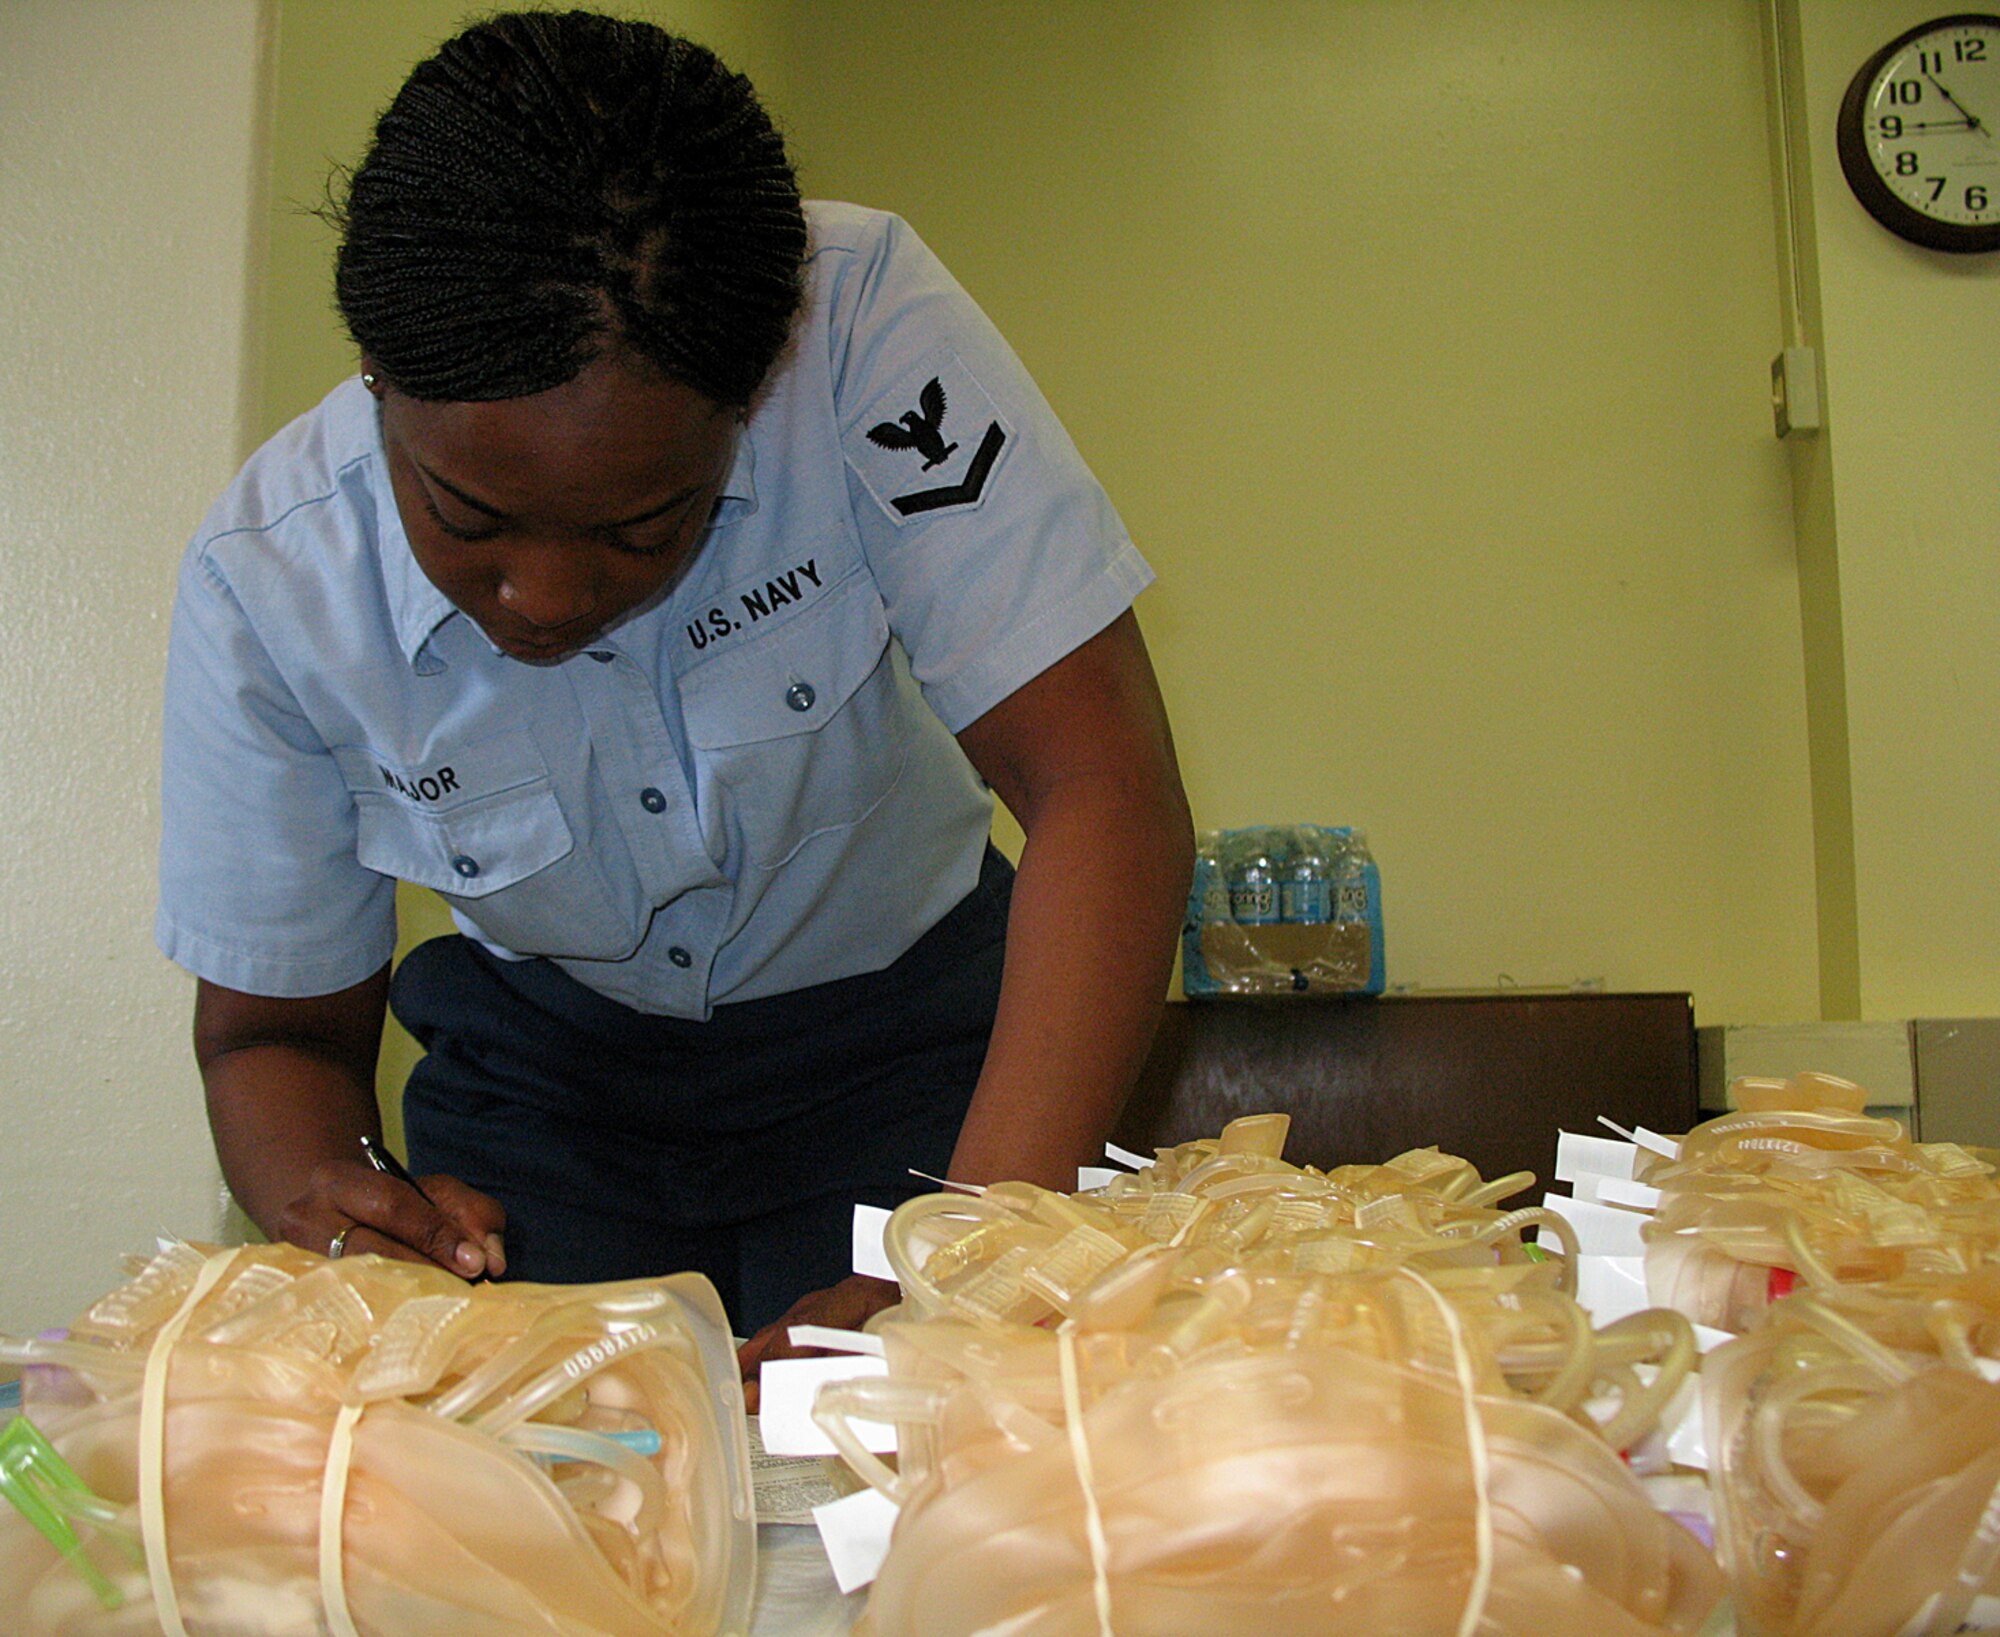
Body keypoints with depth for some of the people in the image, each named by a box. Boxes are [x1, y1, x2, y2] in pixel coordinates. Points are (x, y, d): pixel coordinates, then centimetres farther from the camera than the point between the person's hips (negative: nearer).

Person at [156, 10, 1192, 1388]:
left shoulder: (864, 328, -29)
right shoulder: (266, 585, -20)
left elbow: (1110, 800, -33)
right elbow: (276, 1029, -7)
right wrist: (324, 1207, -31)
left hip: (903, 1031, -1)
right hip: (548, 1062, 2)